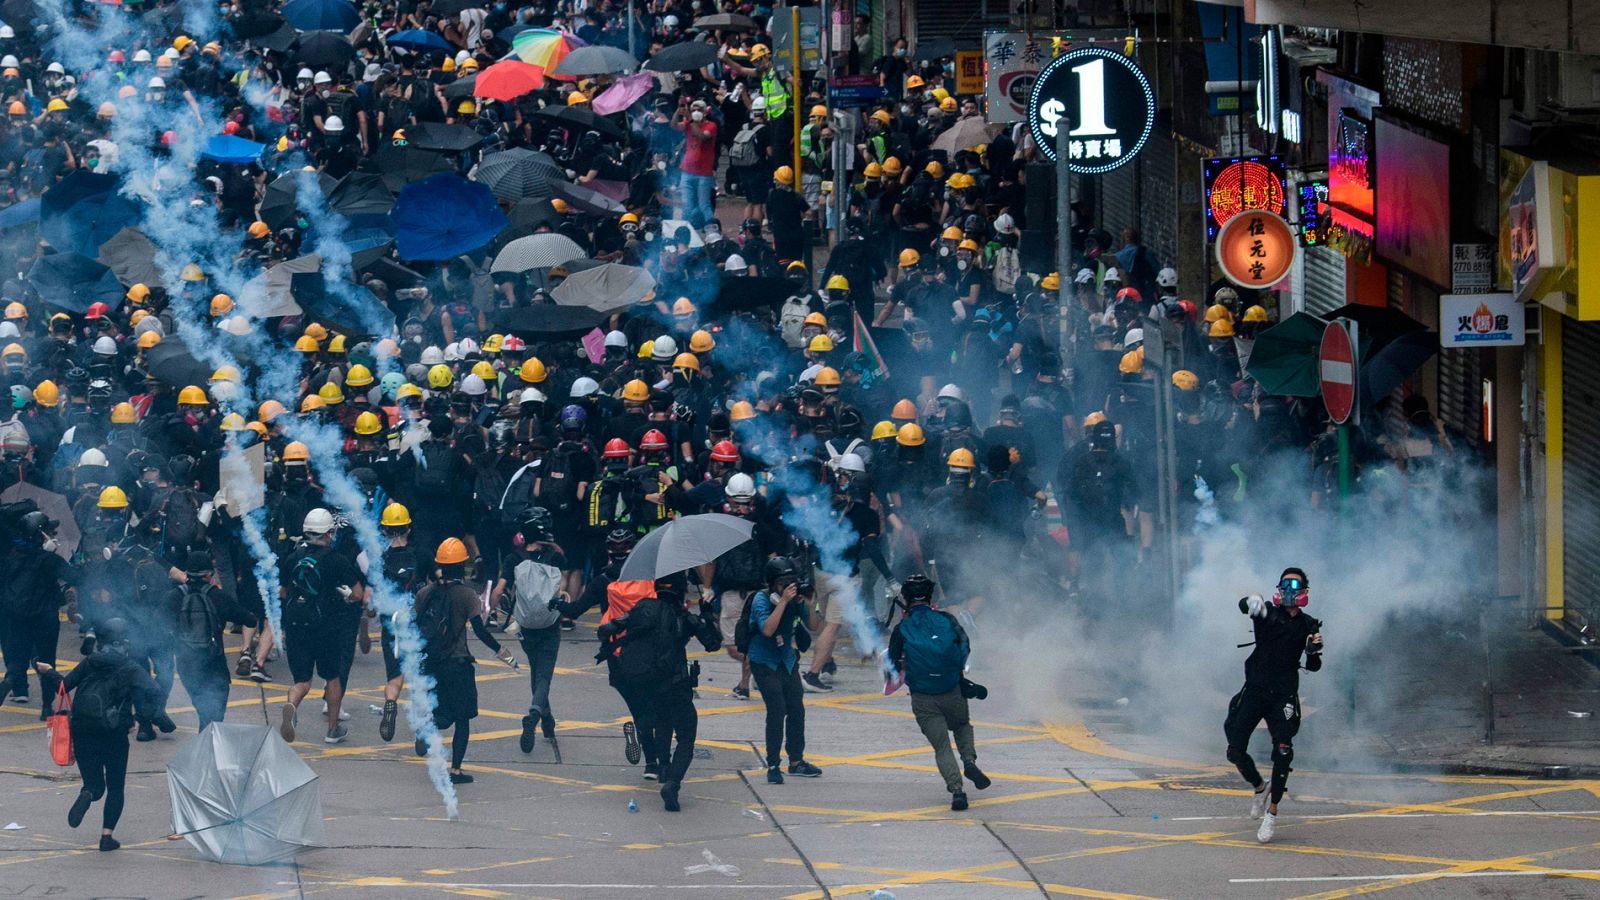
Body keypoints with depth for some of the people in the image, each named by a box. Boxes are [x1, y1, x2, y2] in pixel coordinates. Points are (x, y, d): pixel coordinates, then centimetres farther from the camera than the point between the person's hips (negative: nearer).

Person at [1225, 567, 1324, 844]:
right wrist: (1250, 603, -46)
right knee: (1235, 751, -5)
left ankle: (1272, 813, -6)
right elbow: (1245, 605, -21)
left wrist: (1314, 652, -10)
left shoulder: (1308, 626, 10)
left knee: (1283, 753, -17)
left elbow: (1313, 667, 14)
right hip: (1255, 689, 0)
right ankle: (1260, 789, 25)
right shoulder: (1269, 612, 1)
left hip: (1284, 696, 0)